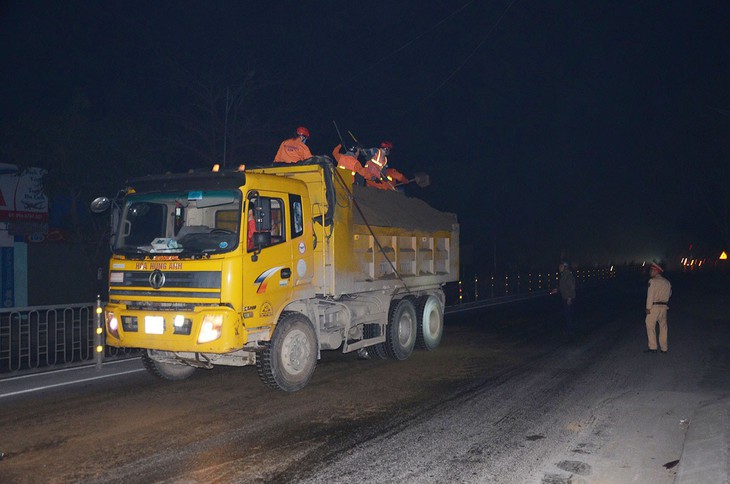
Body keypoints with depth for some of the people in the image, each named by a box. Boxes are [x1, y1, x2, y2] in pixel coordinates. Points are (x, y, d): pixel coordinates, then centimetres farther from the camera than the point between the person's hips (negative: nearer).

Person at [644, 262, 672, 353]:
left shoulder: (652, 281, -9)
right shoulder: (667, 282, 10)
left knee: (650, 326, -1)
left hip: (654, 306, -6)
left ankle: (652, 347, -4)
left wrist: (648, 307, -12)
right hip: (664, 307, 6)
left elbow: (650, 295, -14)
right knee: (663, 327, 10)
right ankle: (664, 348, 13)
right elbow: (669, 294, 20)